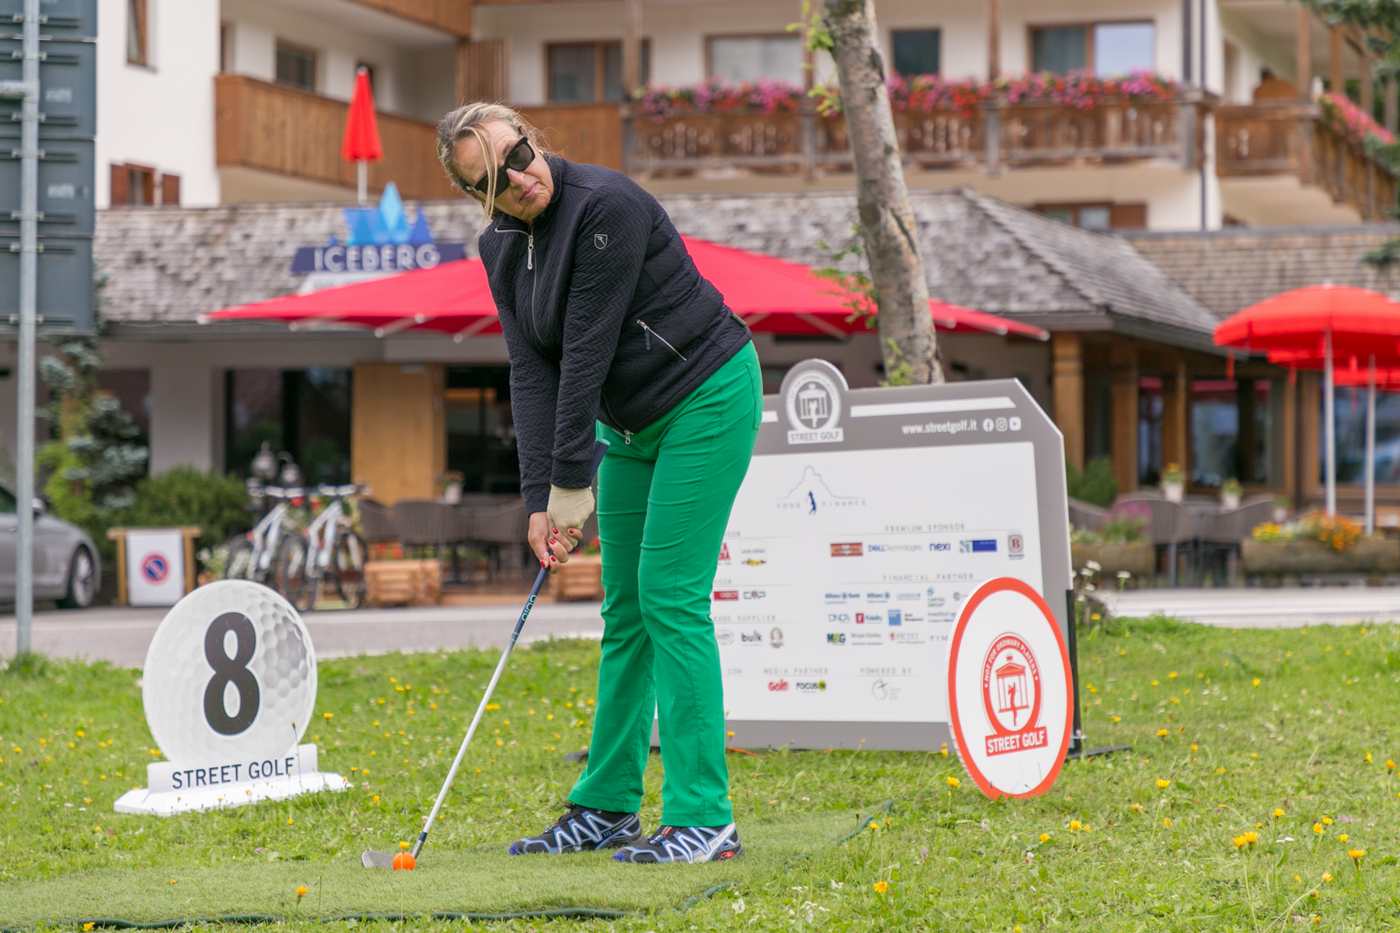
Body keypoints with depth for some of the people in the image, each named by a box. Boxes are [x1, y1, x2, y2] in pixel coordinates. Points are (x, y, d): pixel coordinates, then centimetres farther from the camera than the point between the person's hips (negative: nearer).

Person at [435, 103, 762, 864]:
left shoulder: (604, 206, -24)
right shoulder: (501, 246, 0)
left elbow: (586, 351, -23)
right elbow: (532, 372, -4)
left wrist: (570, 487, -21)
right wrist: (538, 499, -13)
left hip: (706, 396, -8)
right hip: (633, 422, 8)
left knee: (670, 596, -14)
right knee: (624, 609, 10)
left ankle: (703, 821, -13)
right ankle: (607, 808, 18)